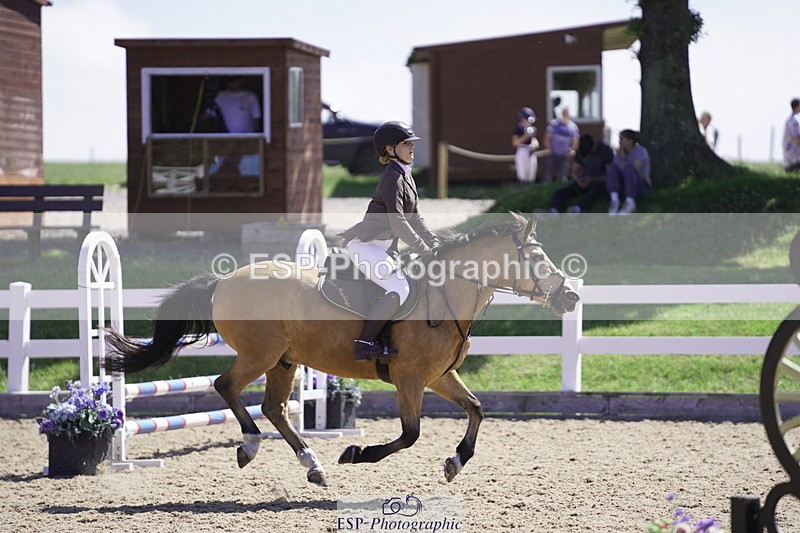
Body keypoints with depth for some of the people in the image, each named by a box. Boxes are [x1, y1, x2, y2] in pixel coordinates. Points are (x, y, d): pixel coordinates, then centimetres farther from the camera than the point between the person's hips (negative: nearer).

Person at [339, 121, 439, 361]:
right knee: (399, 287, -26)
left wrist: (435, 244, 6)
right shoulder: (392, 178, -16)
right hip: (365, 245, -10)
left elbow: (415, 218, 18)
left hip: (385, 246, 10)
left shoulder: (405, 176, 15)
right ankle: (364, 343, -25)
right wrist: (425, 251, -21)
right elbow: (398, 223, -22)